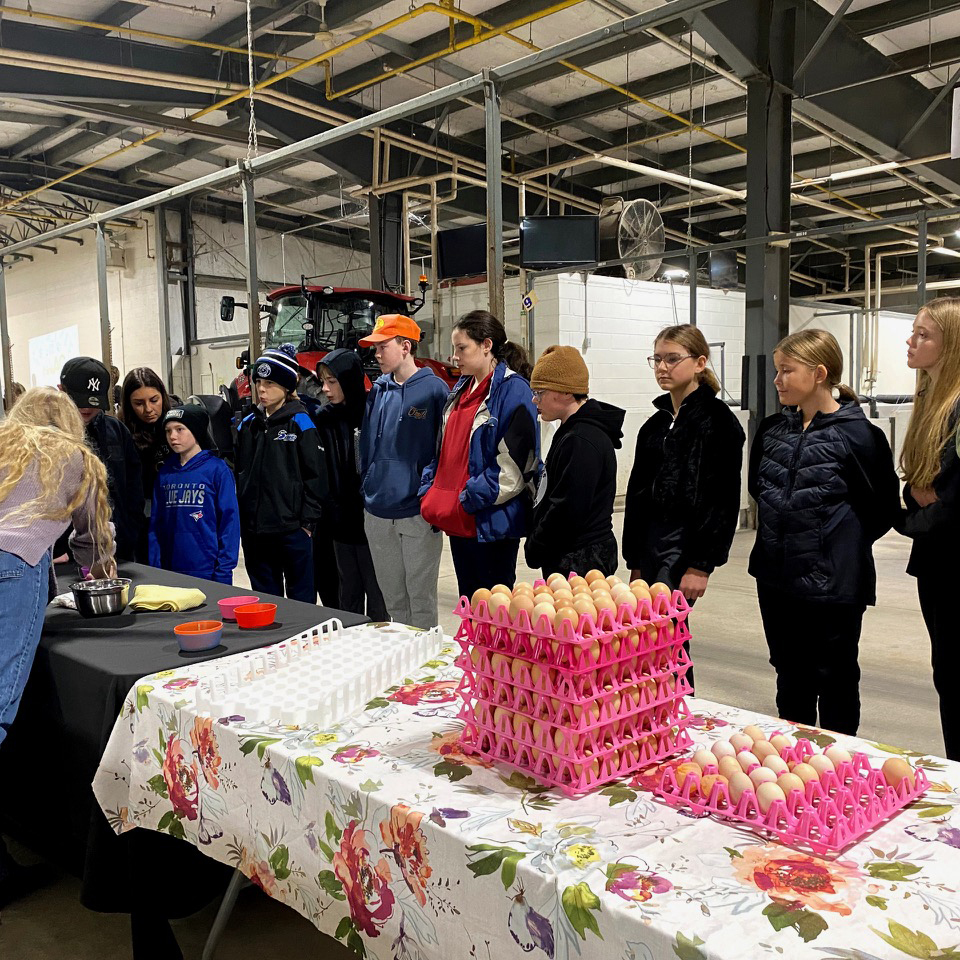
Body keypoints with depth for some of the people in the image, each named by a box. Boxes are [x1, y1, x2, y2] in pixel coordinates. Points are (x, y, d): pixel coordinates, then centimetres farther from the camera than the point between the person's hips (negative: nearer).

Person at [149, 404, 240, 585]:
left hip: (208, 572, -4)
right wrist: (154, 569, 3)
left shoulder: (217, 469, -6)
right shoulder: (165, 473, 8)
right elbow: (156, 523, 10)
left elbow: (229, 521, -8)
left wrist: (224, 572, -12)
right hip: (171, 572, 4)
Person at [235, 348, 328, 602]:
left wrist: (307, 521, -10)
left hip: (292, 529, -5)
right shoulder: (247, 424, 10)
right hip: (254, 529, 5)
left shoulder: (300, 423, -6)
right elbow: (239, 473, 15)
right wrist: (239, 518, 9)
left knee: (300, 597, 5)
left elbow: (315, 476, -8)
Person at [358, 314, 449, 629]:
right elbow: (366, 446, 15)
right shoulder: (378, 391, 9)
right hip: (378, 514, 5)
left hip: (418, 514, -5)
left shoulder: (434, 389, -6)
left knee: (421, 599, 3)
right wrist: (368, 490, 8)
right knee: (392, 599, 15)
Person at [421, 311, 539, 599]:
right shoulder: (461, 390, 14)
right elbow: (444, 449, 19)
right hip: (458, 521, 8)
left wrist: (470, 499, -18)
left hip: (491, 523, -8)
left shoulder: (513, 391, -12)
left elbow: (513, 465, -18)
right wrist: (428, 492, 6)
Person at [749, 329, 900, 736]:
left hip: (832, 583, -5)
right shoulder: (771, 430, 3)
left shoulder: (857, 435, -13)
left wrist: (845, 544, 0)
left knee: (835, 680, 10)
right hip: (776, 577, 6)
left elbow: (883, 508, -7)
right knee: (790, 675, 19)